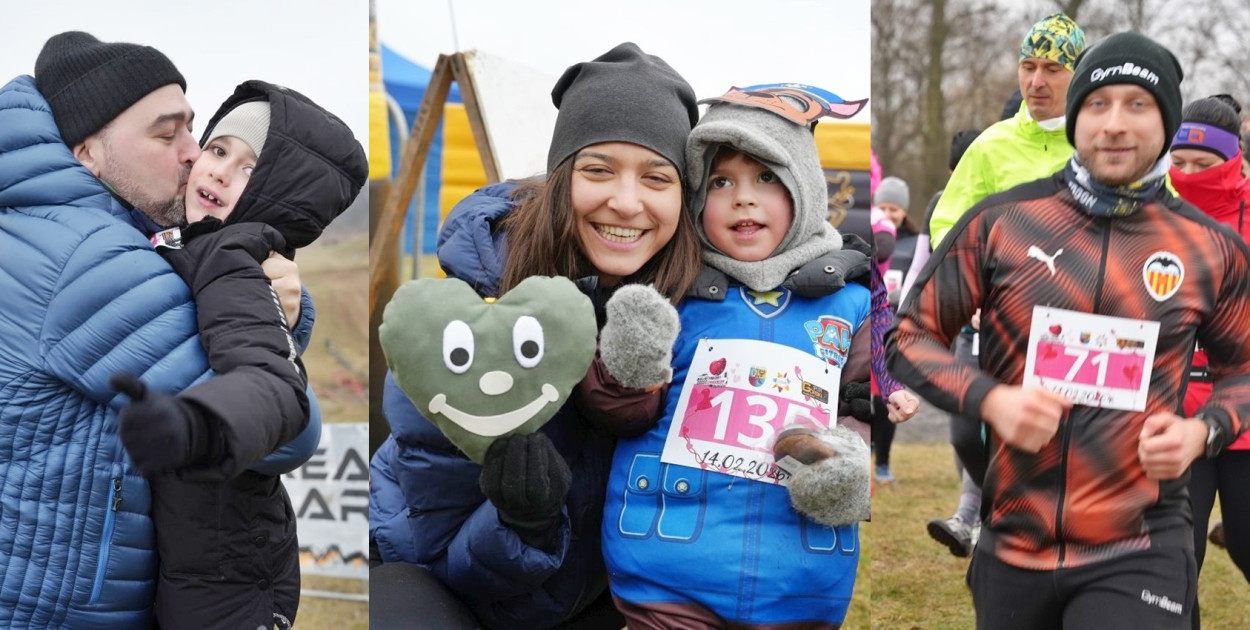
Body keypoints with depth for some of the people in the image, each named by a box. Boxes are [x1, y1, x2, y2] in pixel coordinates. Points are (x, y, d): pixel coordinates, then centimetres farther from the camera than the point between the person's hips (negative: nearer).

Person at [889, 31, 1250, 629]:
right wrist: (989, 399, -13)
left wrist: (1202, 431, -5)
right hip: (1011, 545, 1)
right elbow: (912, 336, 4)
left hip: (1140, 552, -1)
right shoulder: (1000, 222, -2)